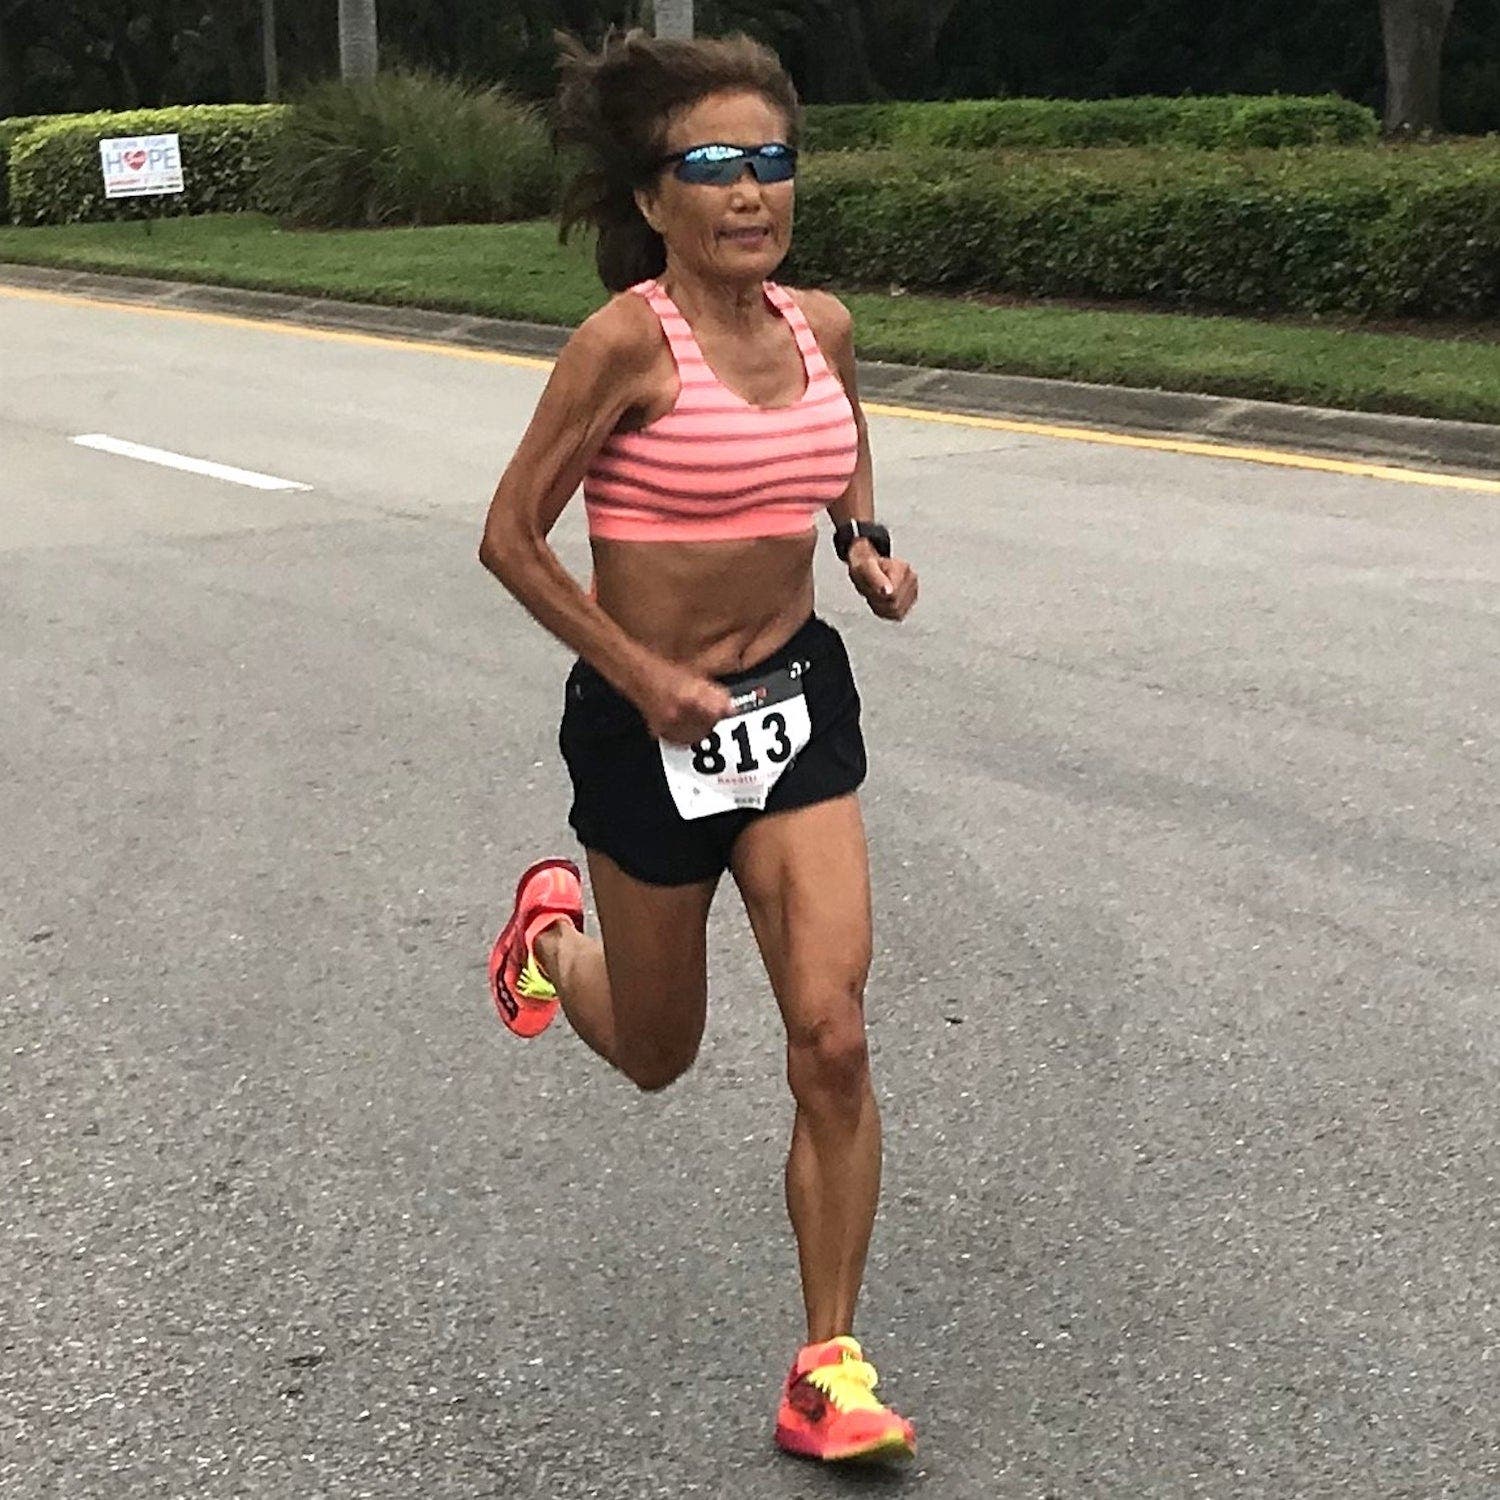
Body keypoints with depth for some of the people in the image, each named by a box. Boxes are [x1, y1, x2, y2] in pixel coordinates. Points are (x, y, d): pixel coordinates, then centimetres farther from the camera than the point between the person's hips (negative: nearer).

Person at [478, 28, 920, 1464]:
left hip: (797, 701, 4)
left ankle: (827, 1370, 5)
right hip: (648, 722, -4)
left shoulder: (822, 323, -1)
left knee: (832, 1039, -8)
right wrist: (645, 677, -16)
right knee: (656, 1053, 15)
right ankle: (552, 928, 51)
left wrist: (868, 546, 2)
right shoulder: (627, 339, -19)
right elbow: (511, 537, -13)